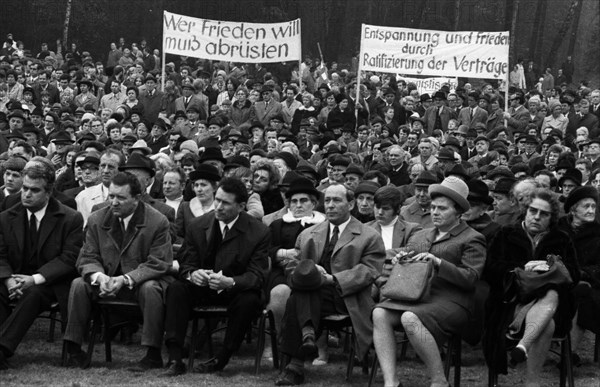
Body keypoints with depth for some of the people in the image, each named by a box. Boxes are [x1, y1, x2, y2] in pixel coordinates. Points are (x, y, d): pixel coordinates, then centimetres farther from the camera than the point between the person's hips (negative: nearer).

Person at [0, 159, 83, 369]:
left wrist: (35, 279, -22)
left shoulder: (70, 219, -3)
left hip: (50, 283, -3)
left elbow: (69, 258, -10)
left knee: (33, 294, -36)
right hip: (17, 279, 3)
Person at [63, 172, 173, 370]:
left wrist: (125, 279, -27)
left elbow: (158, 264, -14)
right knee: (78, 285, -22)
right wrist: (99, 276, -23)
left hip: (140, 281, -3)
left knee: (150, 289, -36)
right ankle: (73, 350, -14)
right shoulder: (97, 219, 1)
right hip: (106, 279, 3)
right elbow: (87, 258, 2)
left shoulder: (158, 222, -11)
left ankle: (153, 354, -26)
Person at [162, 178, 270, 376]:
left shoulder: (259, 233, -12)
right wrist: (192, 274, -25)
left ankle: (221, 359, -18)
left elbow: (257, 276, -15)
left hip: (237, 290, -3)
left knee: (249, 300, -35)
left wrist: (230, 282, -37)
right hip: (202, 286, 3)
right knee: (176, 289, -25)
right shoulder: (197, 226, -3)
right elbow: (186, 264, 2)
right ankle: (175, 359, -28)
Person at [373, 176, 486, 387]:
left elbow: (470, 278, -4)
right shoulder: (418, 236, 26)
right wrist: (398, 261, 1)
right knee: (379, 313, -25)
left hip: (449, 301, -6)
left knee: (410, 319, -36)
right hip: (414, 297, 6)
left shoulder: (472, 239, 8)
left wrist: (438, 262, -15)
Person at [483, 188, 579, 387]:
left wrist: (552, 268, -13)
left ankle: (523, 345, -56)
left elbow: (573, 276, 8)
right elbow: (489, 271, 2)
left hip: (550, 299, 1)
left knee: (552, 295, -38)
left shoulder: (562, 240, 19)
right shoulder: (506, 235, 14)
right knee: (546, 326, -34)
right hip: (513, 301, -1)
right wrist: (523, 267, -12)